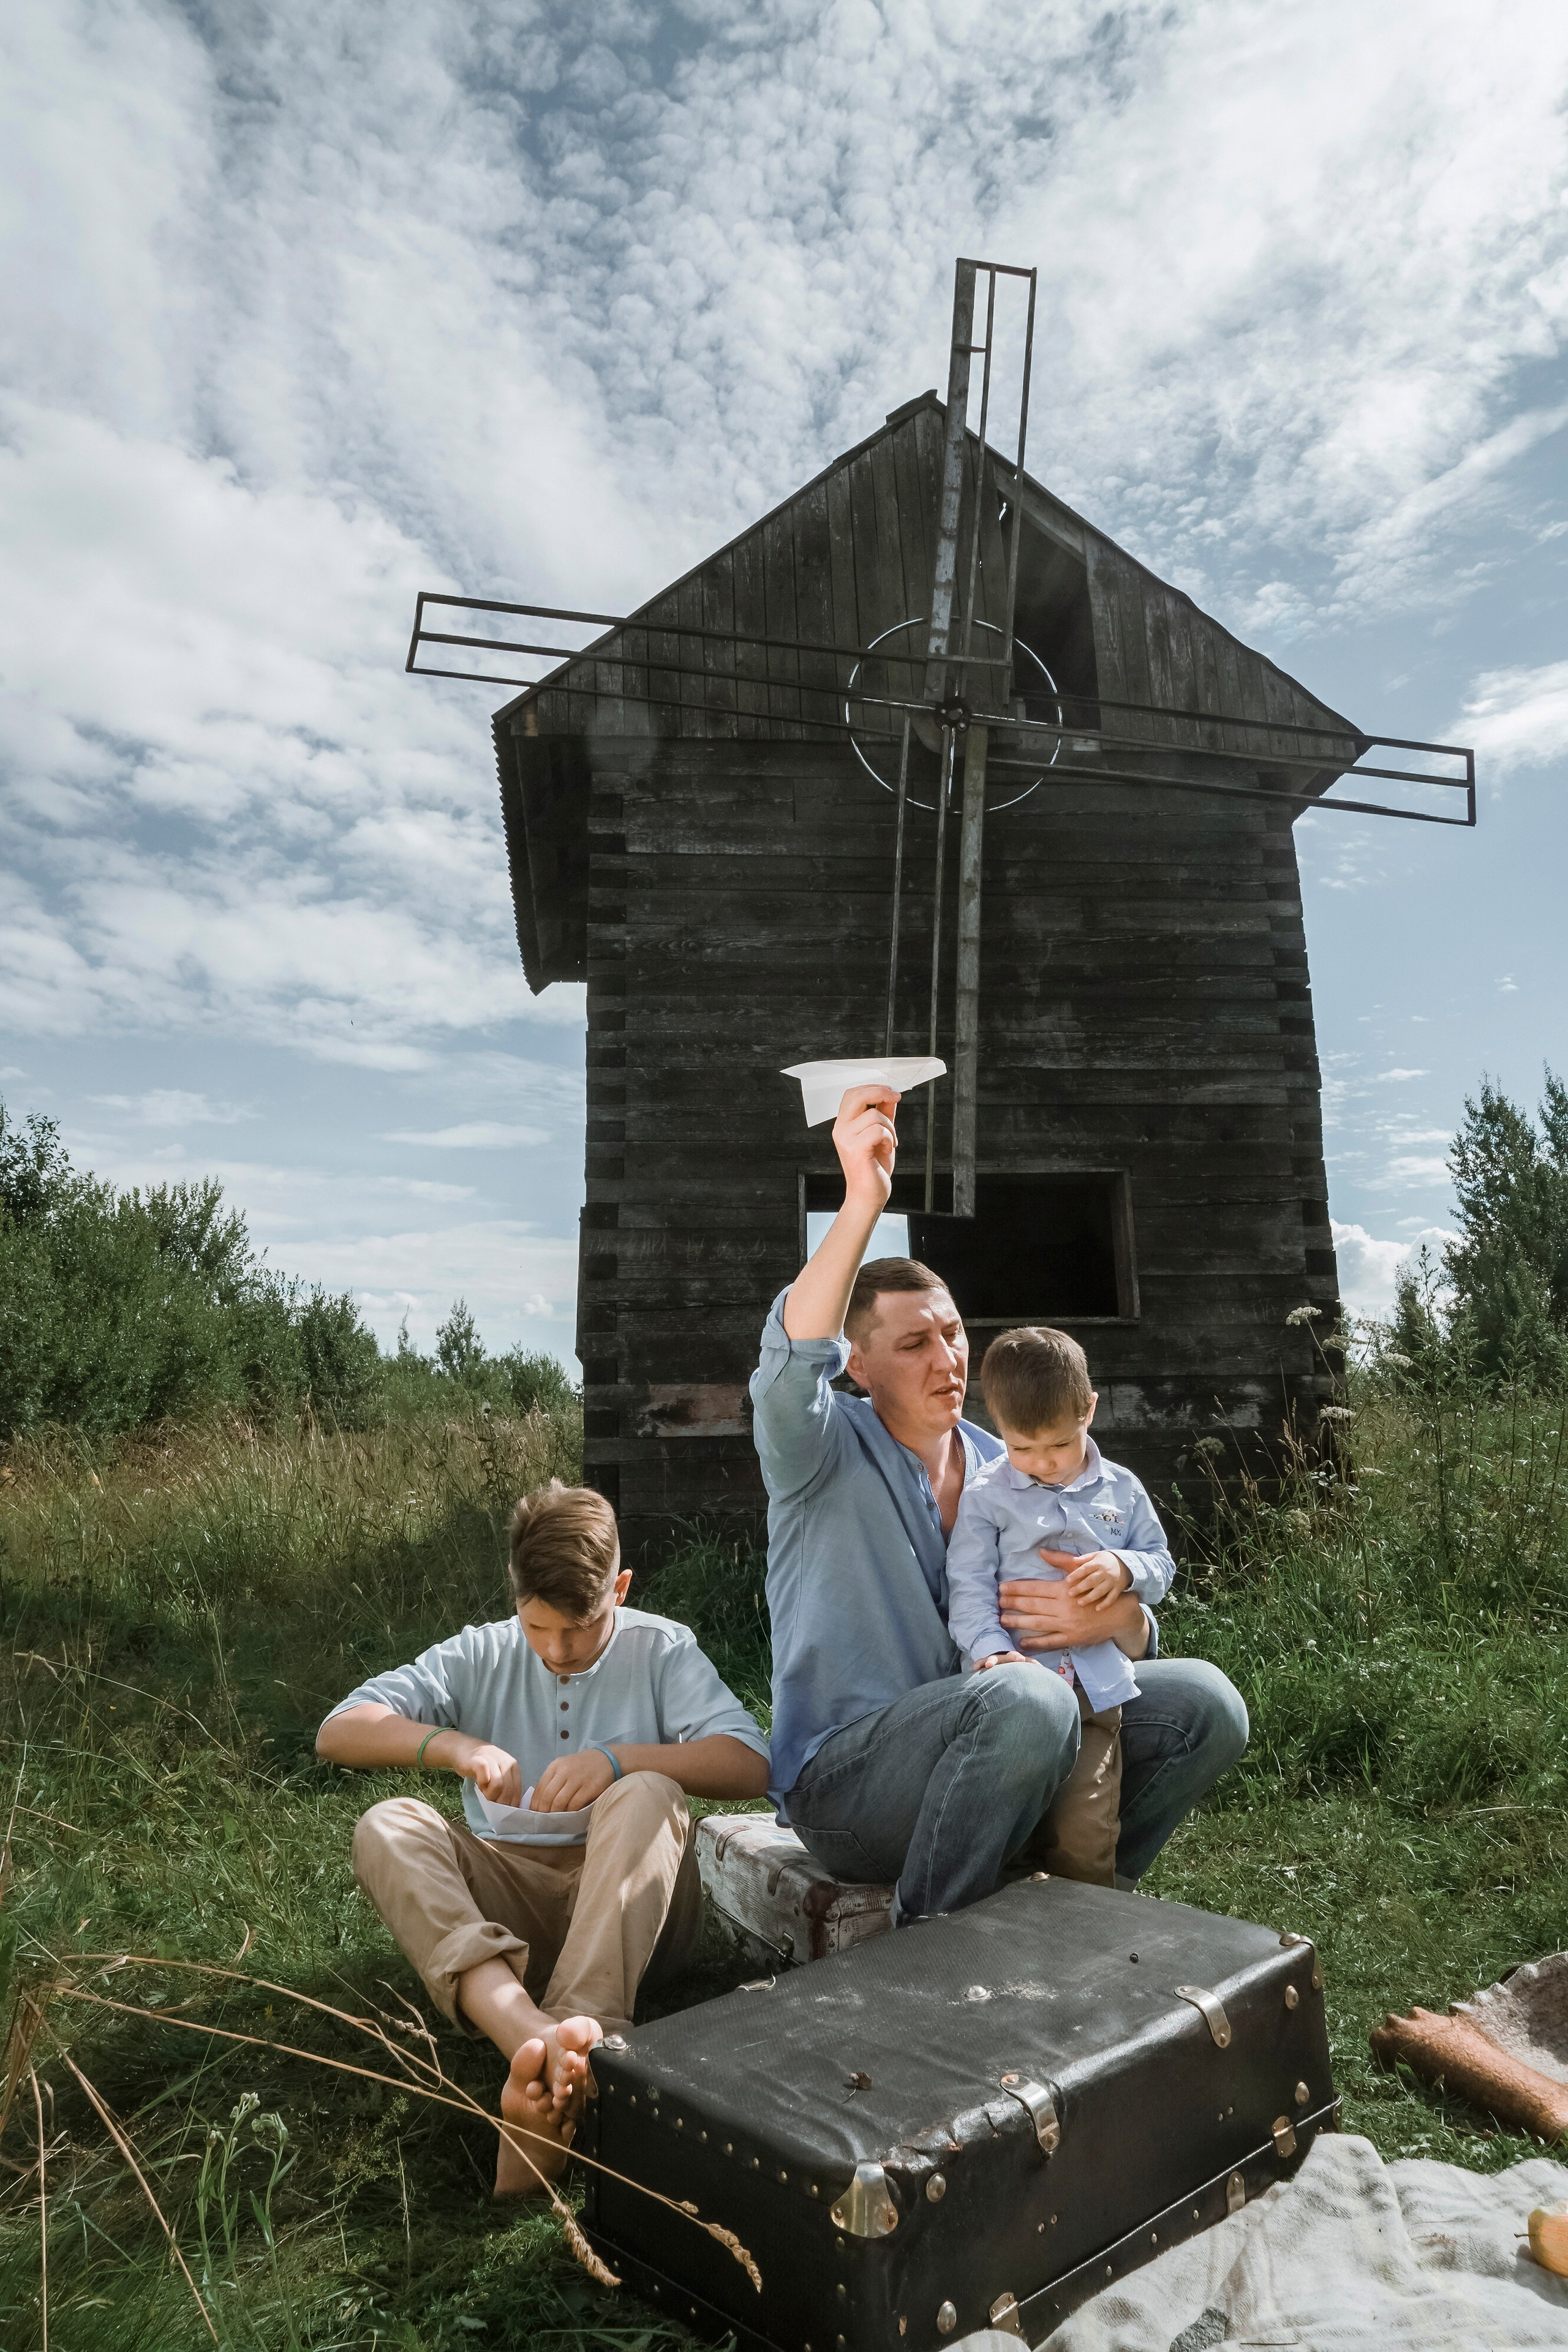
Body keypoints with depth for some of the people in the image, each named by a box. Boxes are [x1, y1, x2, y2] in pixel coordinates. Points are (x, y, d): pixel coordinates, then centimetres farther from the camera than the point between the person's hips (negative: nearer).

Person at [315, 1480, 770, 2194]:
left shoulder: (661, 1650, 2)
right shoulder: (479, 1657, 8)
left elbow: (750, 1765, -12)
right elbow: (337, 1733, -3)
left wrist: (618, 1758, -26)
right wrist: (450, 1744, -21)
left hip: (632, 1902, -2)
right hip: (502, 1902, 2)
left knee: (647, 1795, -32)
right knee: (387, 1826, -25)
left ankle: (559, 2052, -49)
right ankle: (535, 2038, -49)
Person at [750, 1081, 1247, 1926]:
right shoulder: (825, 1453, -7)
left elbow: (1128, 1638, 8)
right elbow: (791, 1364, -32)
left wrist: (1119, 1621, -18)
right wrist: (862, 1201, -42)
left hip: (995, 1756, 6)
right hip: (844, 1782, -6)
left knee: (1202, 1699, -8)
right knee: (1025, 1699, -35)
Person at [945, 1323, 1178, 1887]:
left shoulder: (1121, 1490, 10)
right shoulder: (985, 1495, 1)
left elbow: (1162, 1566, 17)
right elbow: (969, 1586, -3)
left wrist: (1125, 1567, -6)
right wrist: (992, 1649, -20)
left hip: (1094, 1686, 2)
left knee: (1085, 1836, -4)